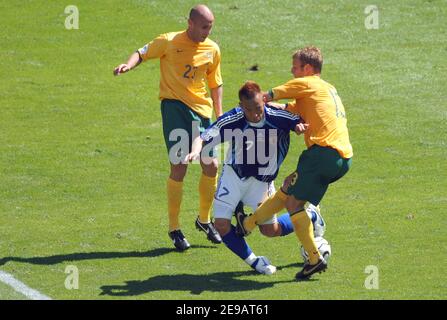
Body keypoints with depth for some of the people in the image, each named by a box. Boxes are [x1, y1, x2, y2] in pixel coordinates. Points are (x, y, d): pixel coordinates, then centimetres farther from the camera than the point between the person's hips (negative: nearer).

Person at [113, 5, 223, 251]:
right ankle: (174, 229, 0)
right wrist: (129, 65, -22)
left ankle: (204, 220, 27)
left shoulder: (212, 50, 7)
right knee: (179, 166, -12)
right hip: (174, 106, -5)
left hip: (201, 110, 5)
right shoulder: (169, 42, -5)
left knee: (211, 166, 3)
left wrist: (220, 117, 15)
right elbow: (143, 53, 1)